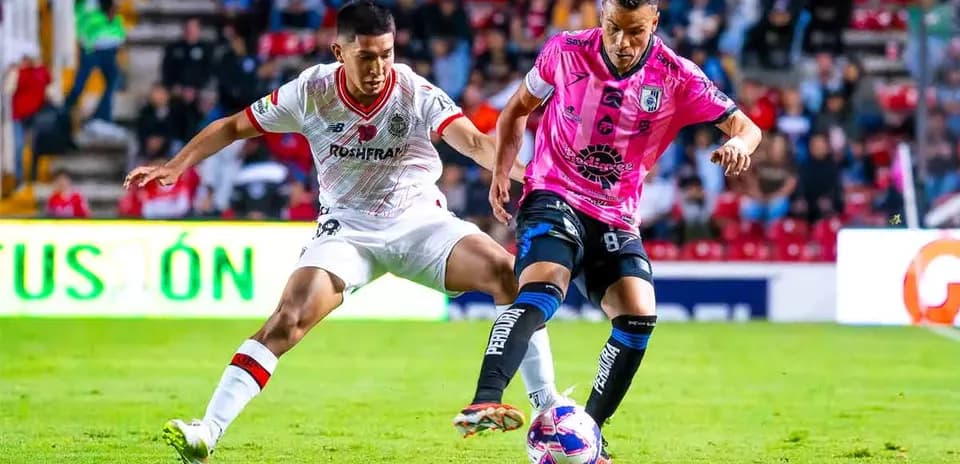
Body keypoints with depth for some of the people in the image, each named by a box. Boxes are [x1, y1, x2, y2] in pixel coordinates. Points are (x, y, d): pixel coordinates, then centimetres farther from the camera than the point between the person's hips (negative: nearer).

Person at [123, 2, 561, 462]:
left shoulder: (415, 93, -17)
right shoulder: (311, 91, -13)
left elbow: (473, 140, -32)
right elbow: (233, 127, 0)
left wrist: (520, 172, -51)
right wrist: (175, 166, -10)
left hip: (420, 220, 0)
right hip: (348, 229, 0)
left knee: (511, 275, -19)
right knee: (287, 319, -22)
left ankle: (547, 409, -8)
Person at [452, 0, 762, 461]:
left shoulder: (676, 78, -6)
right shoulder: (566, 52, -6)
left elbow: (744, 126, -10)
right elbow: (516, 110, 11)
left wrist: (738, 143, -35)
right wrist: (501, 171, -2)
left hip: (615, 216, 3)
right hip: (554, 196, -3)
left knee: (639, 315, -16)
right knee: (542, 288, -31)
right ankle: (483, 403, -48)